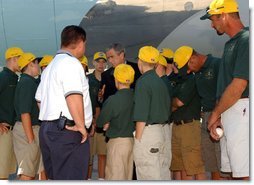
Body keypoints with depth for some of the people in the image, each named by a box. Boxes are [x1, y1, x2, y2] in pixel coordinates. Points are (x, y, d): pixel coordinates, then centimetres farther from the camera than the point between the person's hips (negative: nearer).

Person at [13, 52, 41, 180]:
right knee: (27, 172, -10)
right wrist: (31, 138, -22)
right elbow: (24, 112, -21)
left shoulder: (30, 81, 16)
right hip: (28, 128, -10)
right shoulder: (27, 82, -14)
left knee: (32, 172, 14)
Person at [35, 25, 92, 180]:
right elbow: (73, 96, -23)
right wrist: (81, 125, -18)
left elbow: (40, 98, 25)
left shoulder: (51, 66, 21)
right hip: (67, 131, -10)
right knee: (71, 178, -7)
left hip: (47, 128, 10)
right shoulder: (71, 63, -11)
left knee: (55, 177, 14)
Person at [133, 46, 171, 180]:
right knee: (162, 173, 13)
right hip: (161, 131, 8)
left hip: (147, 132, -8)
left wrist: (137, 138, -11)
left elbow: (141, 116, -16)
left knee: (148, 176, -4)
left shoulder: (143, 81, -12)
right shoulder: (161, 82, 13)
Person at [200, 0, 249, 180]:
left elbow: (238, 86, -19)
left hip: (241, 110, -10)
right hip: (229, 113, 10)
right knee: (232, 170, 15)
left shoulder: (245, 40, -14)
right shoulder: (231, 43, 18)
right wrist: (219, 117, 13)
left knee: (245, 172, -10)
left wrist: (215, 113, -7)